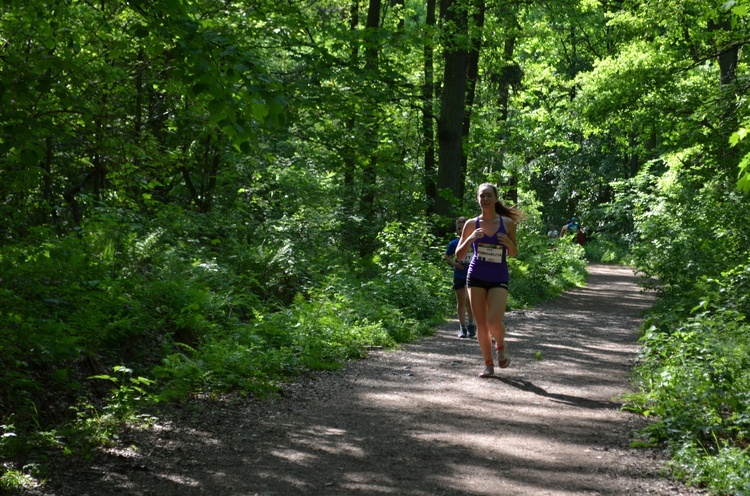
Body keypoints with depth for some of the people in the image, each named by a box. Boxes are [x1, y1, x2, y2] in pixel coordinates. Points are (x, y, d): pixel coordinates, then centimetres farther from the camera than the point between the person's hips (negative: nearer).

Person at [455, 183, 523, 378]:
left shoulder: (507, 223, -1)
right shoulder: (472, 224, 0)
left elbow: (513, 254, 10)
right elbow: (459, 255, 2)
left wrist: (509, 243, -13)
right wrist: (470, 239, -15)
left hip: (499, 278, -1)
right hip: (476, 277, 1)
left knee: (494, 321, -17)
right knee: (481, 325, 2)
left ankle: (501, 345, 16)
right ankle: (488, 364, 17)